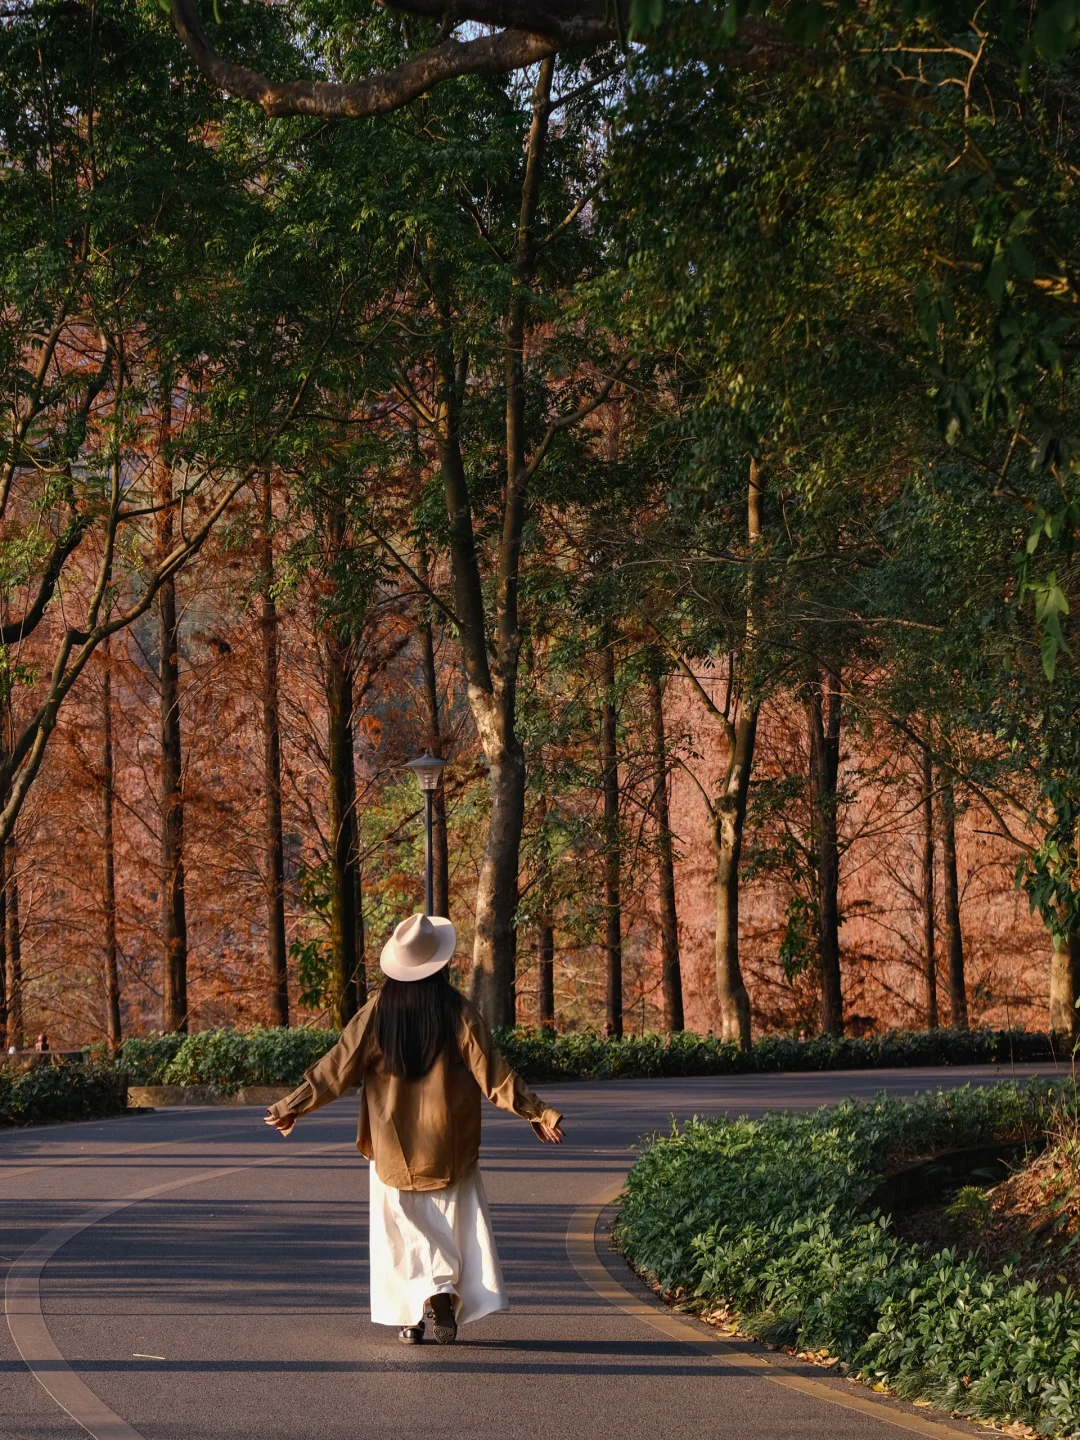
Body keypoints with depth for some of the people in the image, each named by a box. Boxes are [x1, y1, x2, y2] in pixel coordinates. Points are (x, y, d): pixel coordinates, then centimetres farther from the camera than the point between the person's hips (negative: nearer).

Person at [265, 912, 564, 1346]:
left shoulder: (378, 1011, -6)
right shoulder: (457, 1012, -9)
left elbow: (337, 1067, -4)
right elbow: (490, 1071, -9)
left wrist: (291, 1106, 5)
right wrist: (535, 1112, -3)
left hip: (393, 1144, 1)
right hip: (448, 1146, -1)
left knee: (402, 1229, 8)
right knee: (452, 1225, 9)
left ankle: (411, 1318, -4)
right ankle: (444, 1296, -11)